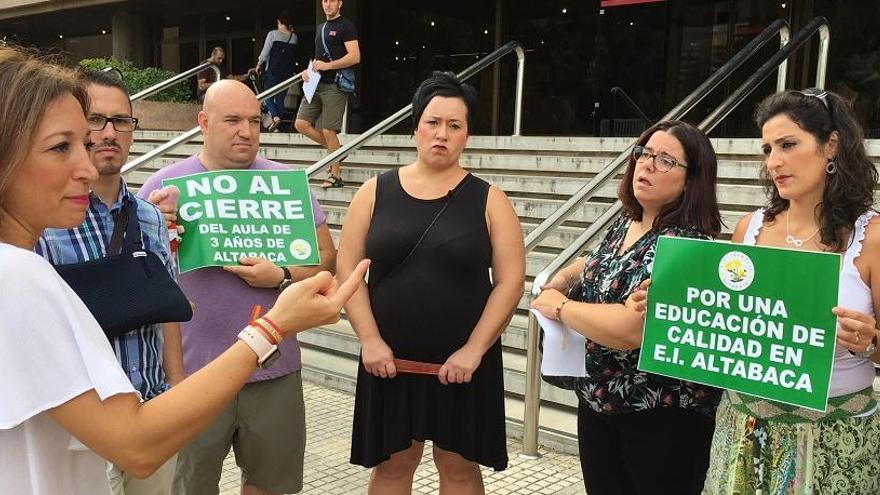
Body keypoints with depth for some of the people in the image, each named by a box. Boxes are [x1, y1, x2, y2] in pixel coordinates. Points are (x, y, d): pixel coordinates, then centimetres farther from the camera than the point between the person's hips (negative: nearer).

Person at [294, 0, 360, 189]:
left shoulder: (346, 26, -4)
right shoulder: (319, 28, 21)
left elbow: (355, 57, -13)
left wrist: (327, 66, -19)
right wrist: (308, 70, 9)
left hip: (335, 86, -8)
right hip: (317, 85, 8)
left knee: (329, 131, -8)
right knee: (301, 124, 1)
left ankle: (336, 176, 4)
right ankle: (337, 151, 17)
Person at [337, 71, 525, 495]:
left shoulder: (489, 200, -1)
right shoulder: (375, 193, 2)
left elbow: (510, 282, -5)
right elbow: (347, 270, 0)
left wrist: (473, 350, -12)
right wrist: (370, 340, -9)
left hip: (462, 362, -1)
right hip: (389, 359, 1)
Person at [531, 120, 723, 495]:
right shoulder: (624, 224, 5)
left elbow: (631, 329, -31)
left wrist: (559, 306, -16)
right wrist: (567, 274, 6)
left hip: (664, 419, -8)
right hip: (597, 402, 8)